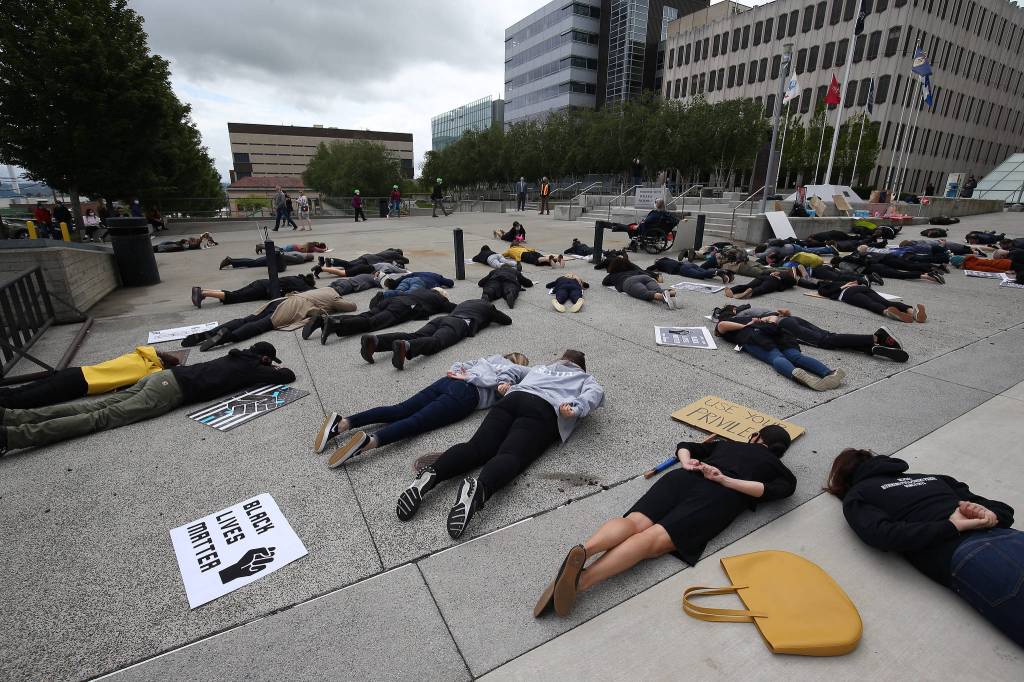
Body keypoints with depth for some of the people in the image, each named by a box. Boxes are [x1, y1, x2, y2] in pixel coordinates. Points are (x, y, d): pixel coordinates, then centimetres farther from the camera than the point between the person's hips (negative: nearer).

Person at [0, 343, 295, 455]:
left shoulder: (237, 356, 20)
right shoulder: (252, 368, -3)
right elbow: (288, 376, -4)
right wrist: (278, 370, 18)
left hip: (164, 375, 8)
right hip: (170, 392, -8)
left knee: (98, 406, 8)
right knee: (104, 417, -8)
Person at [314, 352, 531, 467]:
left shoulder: (493, 358, 37)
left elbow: (457, 366, 34)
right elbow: (500, 381, -7)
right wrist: (469, 377, 3)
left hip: (446, 381, 6)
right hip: (465, 394, -6)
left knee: (399, 411, -6)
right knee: (416, 422, -21)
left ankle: (343, 423, -19)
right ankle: (369, 441, -43)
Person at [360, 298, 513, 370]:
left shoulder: (466, 302, 44)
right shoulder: (488, 306, 30)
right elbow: (508, 320, 37)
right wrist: (491, 318, 58)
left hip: (442, 318, 6)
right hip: (459, 323, -6)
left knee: (414, 336, -17)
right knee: (436, 341, -32)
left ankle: (375, 340, -40)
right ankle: (405, 346, -64)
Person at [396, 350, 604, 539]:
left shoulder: (539, 368, 43)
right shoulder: (585, 378, 32)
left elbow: (510, 369, 36)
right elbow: (596, 392, 10)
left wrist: (503, 382, 21)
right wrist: (575, 408, -4)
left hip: (513, 398, 4)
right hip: (544, 409, -4)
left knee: (476, 447, -13)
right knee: (511, 455, -25)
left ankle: (431, 474, -39)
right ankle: (479, 488, -56)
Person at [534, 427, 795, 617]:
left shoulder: (726, 444, 39)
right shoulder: (774, 465, 30)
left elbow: (683, 446, 38)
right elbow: (786, 486, 7)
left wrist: (687, 465, 17)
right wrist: (726, 481, 1)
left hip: (683, 478, 3)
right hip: (719, 497, -3)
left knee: (633, 522, -14)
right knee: (653, 539, -20)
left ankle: (583, 550, -44)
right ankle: (581, 580, -41)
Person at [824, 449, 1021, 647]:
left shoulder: (856, 497, 13)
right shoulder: (931, 477, 30)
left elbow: (884, 536, -7)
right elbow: (1004, 510, 26)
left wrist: (953, 526, -1)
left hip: (967, 556, -6)